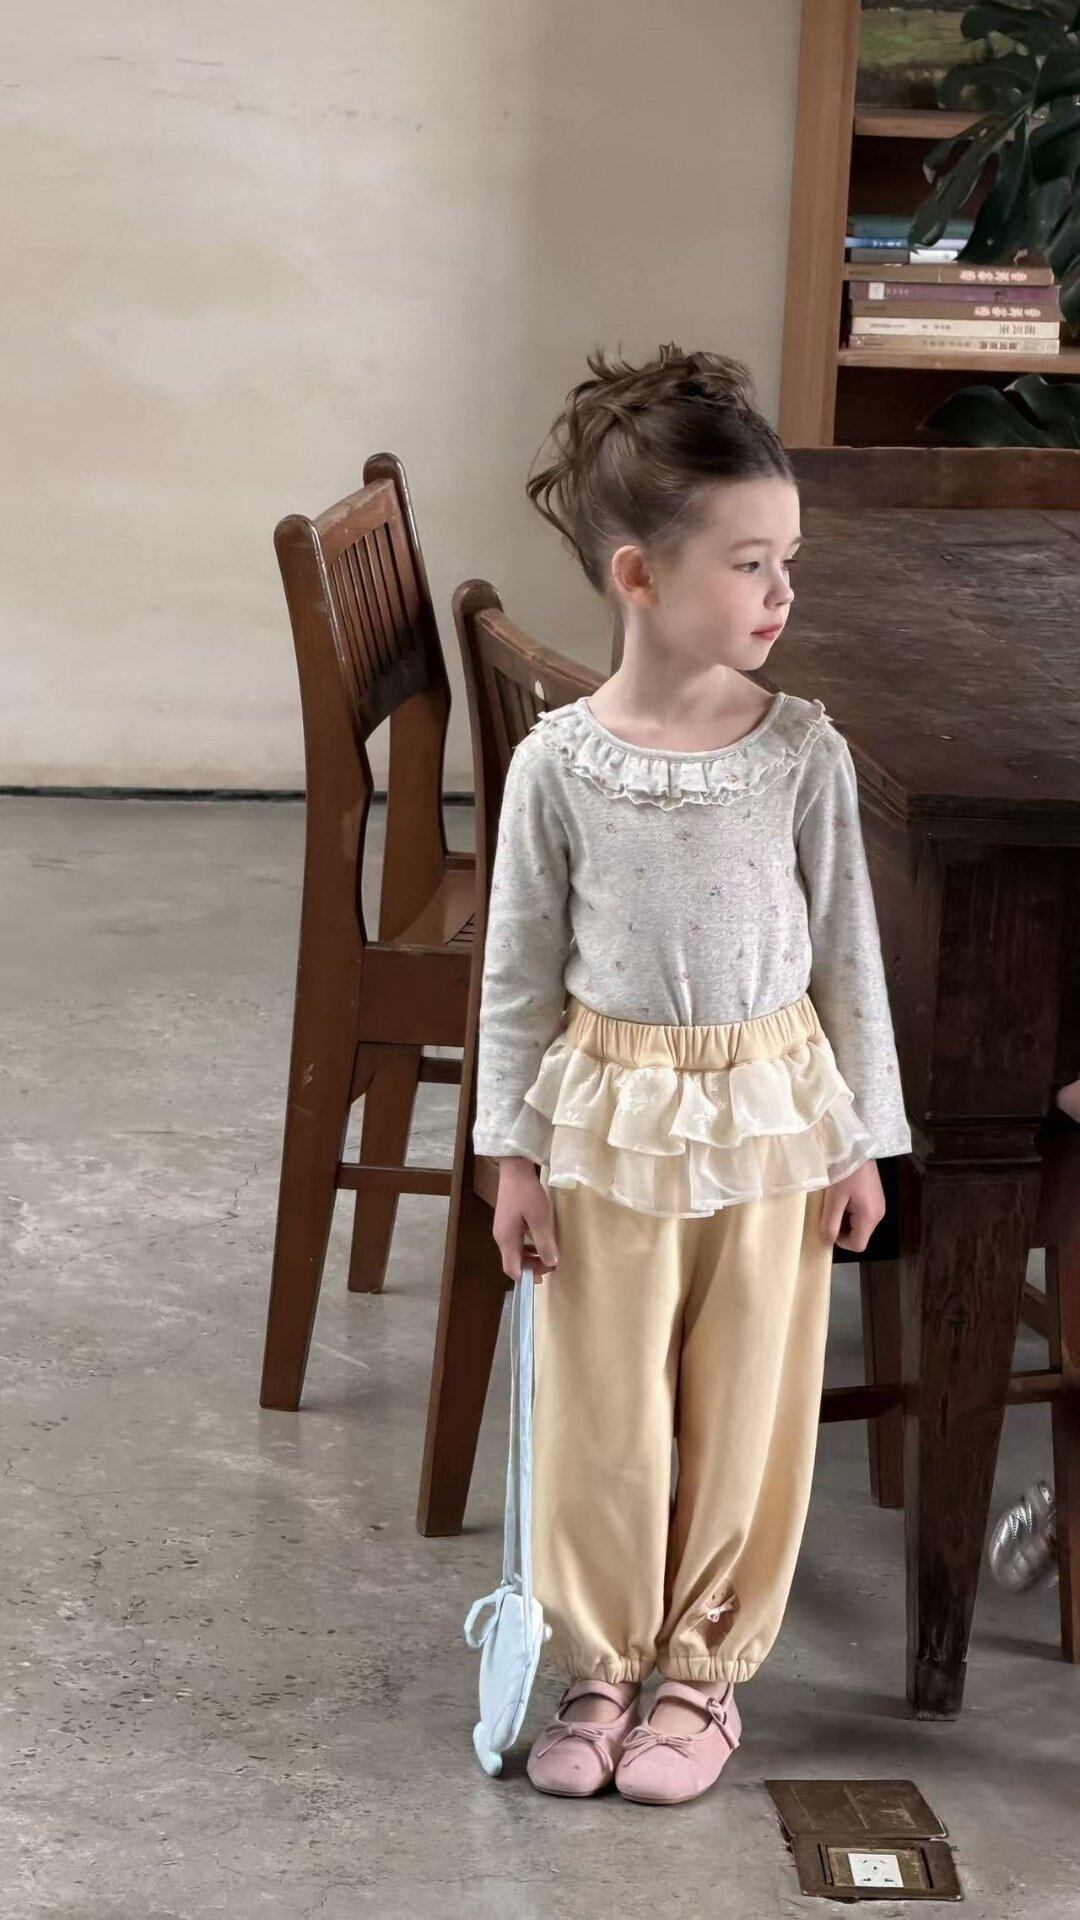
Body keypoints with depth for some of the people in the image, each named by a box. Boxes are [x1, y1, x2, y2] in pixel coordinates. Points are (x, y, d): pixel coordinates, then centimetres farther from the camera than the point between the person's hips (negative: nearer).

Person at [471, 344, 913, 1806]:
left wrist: (861, 1136, 1)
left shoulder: (803, 751, -9)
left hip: (770, 1114, 1)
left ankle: (705, 1669, 27)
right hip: (612, 1119, -1)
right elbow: (519, 970, -3)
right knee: (602, 1412, 9)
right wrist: (515, 1151, -2)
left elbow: (849, 949, -1)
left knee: (746, 1411, 10)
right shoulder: (558, 762, -11)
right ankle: (600, 1667, 27)